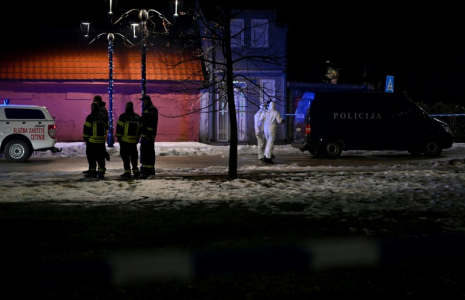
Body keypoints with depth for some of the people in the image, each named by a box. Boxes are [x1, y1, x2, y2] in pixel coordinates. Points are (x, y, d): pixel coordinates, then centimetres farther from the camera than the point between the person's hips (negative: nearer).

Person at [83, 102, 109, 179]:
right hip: (101, 141, 5)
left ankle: (92, 172, 7)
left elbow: (86, 129, -9)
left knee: (91, 157, 5)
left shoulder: (90, 117, -10)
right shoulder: (104, 116, 9)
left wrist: (85, 138, 1)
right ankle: (101, 172, 4)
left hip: (92, 141, -5)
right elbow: (106, 127, 18)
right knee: (100, 157, 8)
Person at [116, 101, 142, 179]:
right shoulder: (138, 117, 8)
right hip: (134, 141, 4)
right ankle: (135, 171, 11)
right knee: (134, 156, 13)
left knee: (125, 156, 1)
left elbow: (119, 128, -9)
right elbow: (140, 129, 11)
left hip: (125, 140, -4)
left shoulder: (123, 116, -8)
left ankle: (127, 172, -2)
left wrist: (118, 137, 0)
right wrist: (137, 139, 17)